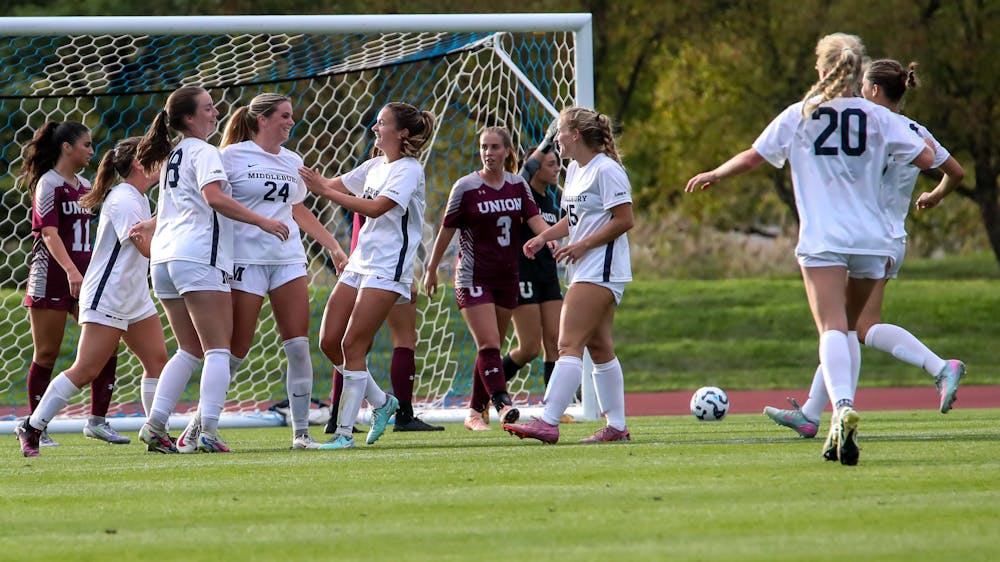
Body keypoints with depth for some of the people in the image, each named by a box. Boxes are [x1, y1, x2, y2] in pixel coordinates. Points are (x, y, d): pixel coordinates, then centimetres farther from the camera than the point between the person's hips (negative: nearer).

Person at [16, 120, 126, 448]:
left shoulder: (85, 186, 14)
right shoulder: (48, 184, -9)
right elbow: (49, 234, -19)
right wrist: (70, 270, -30)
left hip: (84, 277, 7)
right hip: (51, 277, -7)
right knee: (46, 355, -1)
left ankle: (97, 420, 6)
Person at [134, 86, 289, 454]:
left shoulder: (171, 157, 22)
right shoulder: (203, 152, -4)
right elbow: (213, 196, -20)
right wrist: (262, 221, -19)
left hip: (163, 258, 9)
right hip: (199, 258, -9)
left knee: (190, 350, 15)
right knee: (218, 350, -8)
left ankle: (155, 425, 5)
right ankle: (207, 432, -19)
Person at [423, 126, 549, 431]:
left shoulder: (518, 185, 6)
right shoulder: (466, 187, -6)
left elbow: (534, 220, -1)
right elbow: (447, 230, 1)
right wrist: (431, 269, 6)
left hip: (507, 277, 5)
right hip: (473, 277, -5)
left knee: (490, 348, 9)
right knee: (488, 344, -17)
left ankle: (475, 411, 17)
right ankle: (502, 405, -27)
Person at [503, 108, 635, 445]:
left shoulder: (606, 170, -14)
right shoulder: (575, 170, 16)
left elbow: (624, 220, -17)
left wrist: (582, 245, -18)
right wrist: (543, 237, 10)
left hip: (601, 270, -10)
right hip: (585, 271, 10)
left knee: (569, 344, -16)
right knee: (599, 347, 11)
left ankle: (548, 423, -22)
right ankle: (617, 427, 15)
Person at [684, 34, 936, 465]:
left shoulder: (800, 115, 5)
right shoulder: (877, 117, 6)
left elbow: (753, 157, 7)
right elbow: (925, 159, 2)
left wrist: (713, 175, 24)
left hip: (822, 240, -2)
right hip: (871, 239, 2)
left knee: (832, 328, -14)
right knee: (849, 326, 19)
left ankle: (842, 407, -39)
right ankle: (842, 424, 12)